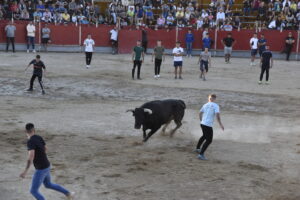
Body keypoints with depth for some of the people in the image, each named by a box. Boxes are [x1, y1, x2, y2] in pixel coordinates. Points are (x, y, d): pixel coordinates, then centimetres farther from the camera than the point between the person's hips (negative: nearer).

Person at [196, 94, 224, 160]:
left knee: (205, 136, 31)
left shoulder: (205, 105, 9)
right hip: (208, 125, -7)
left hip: (202, 123, 7)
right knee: (209, 140, 0)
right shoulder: (216, 106, -7)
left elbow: (200, 113, 20)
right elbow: (217, 115, -19)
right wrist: (221, 124, -11)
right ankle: (201, 154, -8)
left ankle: (197, 148, 45)